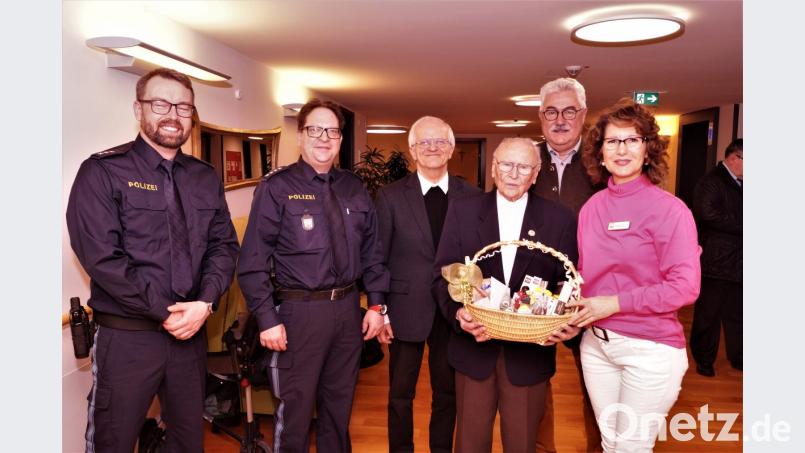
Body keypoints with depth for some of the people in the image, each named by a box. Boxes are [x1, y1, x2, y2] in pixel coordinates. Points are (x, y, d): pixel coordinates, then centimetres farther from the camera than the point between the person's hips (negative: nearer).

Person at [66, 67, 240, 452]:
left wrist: (204, 303, -12)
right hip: (125, 336, -4)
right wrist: (164, 311, -16)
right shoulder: (102, 172, -7)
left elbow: (224, 246, 5)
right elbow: (101, 256, -15)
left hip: (191, 331, 5)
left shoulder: (207, 178, 9)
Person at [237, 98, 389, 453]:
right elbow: (253, 261, -11)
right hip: (299, 311, -4)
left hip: (348, 308, 5)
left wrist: (376, 304, 5)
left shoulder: (354, 188, 8)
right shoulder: (276, 187, -7)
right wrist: (267, 319, -15)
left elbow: (371, 250, 11)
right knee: (295, 407, 7)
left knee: (339, 403, 19)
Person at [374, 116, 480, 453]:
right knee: (400, 394, 13)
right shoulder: (390, 196, -3)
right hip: (406, 310, -1)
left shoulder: (471, 196, 0)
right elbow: (377, 259, -2)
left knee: (448, 391, 17)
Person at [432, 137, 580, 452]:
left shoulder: (560, 220, -1)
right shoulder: (463, 211, -1)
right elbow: (443, 274, -4)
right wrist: (458, 313, -21)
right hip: (474, 348, 1)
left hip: (530, 352, 0)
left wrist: (570, 323, -19)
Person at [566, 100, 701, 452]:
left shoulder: (669, 209, -12)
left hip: (650, 347, -5)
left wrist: (615, 303, -19)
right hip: (596, 342, 5)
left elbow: (685, 286, -16)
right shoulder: (591, 207, 3)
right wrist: (575, 308, -7)